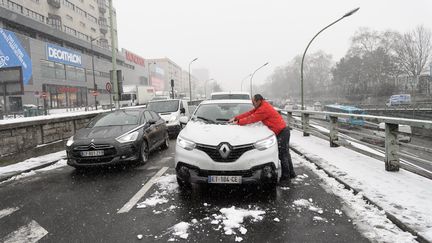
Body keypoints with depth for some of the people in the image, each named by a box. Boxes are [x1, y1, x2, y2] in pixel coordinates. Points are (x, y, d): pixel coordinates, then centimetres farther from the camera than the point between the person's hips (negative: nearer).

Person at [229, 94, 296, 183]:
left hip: (282, 132, -10)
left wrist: (239, 122, -9)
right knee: (285, 153, 16)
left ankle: (286, 176, 5)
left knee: (283, 154, -3)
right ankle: (291, 173, 26)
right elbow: (250, 113, 10)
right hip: (283, 131, 10)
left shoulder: (264, 109, -21)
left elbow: (252, 118, -19)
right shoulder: (262, 107, 10)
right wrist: (236, 118, 5)